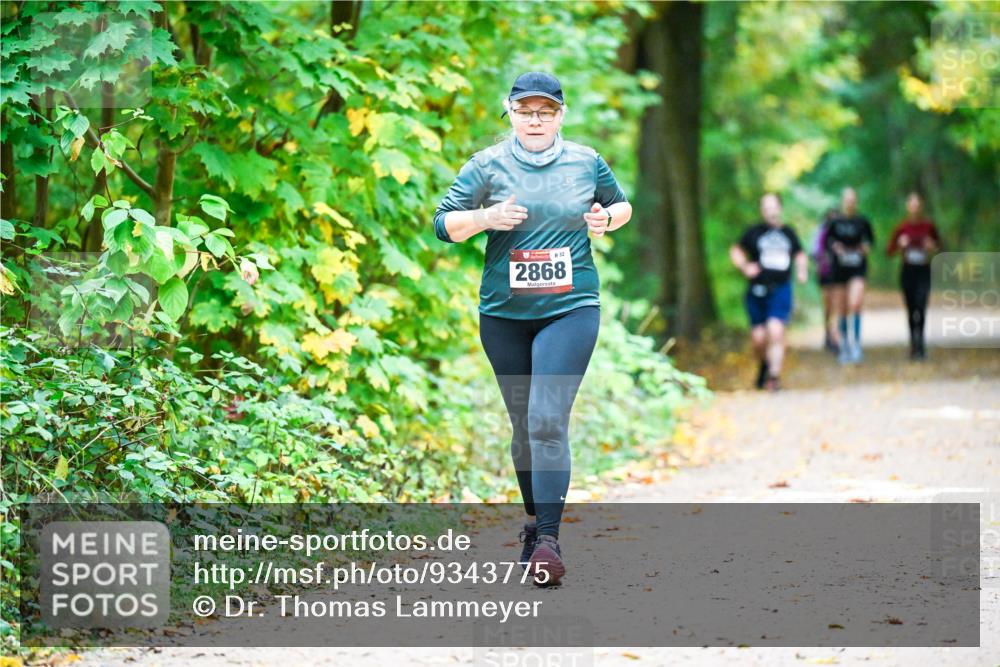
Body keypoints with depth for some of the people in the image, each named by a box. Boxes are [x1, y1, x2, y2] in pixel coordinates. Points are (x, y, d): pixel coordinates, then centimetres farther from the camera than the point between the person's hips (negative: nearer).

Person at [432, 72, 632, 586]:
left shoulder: (587, 163, 6)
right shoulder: (488, 165, 2)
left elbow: (622, 204, 22)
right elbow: (443, 224, 1)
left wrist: (607, 219, 0)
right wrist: (485, 217, -17)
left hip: (570, 308, -2)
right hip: (504, 313, 2)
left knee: (548, 419, -16)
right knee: (522, 424, 9)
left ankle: (549, 539, -18)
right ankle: (534, 521, 28)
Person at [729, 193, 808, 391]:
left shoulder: (788, 233, 11)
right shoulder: (753, 232, 4)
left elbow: (800, 254, 26)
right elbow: (736, 251, 12)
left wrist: (802, 269, 8)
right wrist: (744, 267, -5)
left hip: (781, 290, 0)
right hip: (757, 291, 0)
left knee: (776, 331, -18)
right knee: (758, 338, 2)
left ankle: (774, 375, -13)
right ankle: (764, 364, 33)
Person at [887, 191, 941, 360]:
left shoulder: (929, 226, -1)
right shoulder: (902, 227, -1)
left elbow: (939, 244, 13)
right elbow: (889, 251, 5)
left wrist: (933, 246, -9)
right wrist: (900, 245, -14)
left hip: (924, 271, -1)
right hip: (908, 271, 1)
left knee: (921, 306, -18)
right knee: (911, 309, 7)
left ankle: (919, 342, -19)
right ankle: (914, 345, 18)